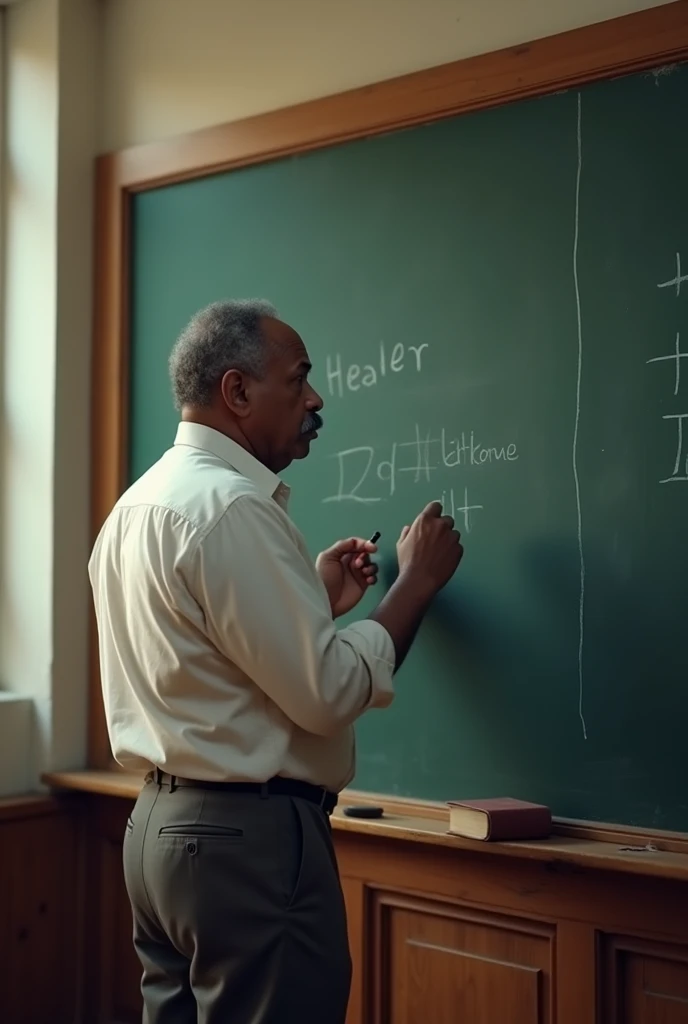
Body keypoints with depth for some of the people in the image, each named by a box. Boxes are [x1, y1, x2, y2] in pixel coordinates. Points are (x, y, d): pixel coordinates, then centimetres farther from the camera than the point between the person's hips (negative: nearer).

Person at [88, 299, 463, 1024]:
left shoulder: (139, 503, 12)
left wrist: (315, 601, 18)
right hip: (249, 836, -10)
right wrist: (418, 580, -8)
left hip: (162, 826, 10)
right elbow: (328, 693, -19)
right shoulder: (230, 506, -18)